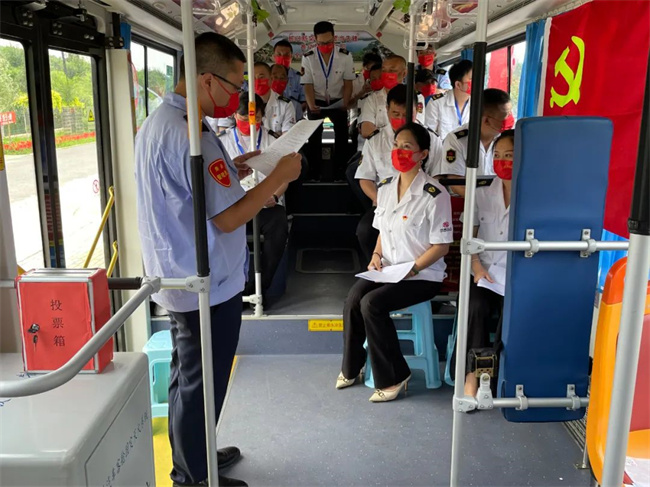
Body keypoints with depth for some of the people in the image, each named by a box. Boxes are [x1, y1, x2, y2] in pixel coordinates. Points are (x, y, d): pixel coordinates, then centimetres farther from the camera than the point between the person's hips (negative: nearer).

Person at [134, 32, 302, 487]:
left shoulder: (157, 121, 7)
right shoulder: (190, 134, -26)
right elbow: (226, 218, -23)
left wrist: (229, 171, 9)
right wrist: (280, 176, -16)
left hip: (179, 279, 10)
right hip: (207, 285, -10)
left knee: (187, 377, 23)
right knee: (200, 385, 7)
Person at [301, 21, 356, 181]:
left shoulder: (345, 56, -12)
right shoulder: (308, 58, -13)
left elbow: (348, 83, -7)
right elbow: (308, 85, -11)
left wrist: (345, 104, -20)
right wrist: (311, 106, -25)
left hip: (338, 102, 0)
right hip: (316, 102, 0)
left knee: (342, 136, -1)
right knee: (314, 137, 1)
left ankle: (340, 172, 9)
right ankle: (314, 174, 12)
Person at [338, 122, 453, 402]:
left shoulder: (435, 195, -15)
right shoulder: (385, 188, 6)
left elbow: (441, 246, -13)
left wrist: (411, 269, -20)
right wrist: (376, 255, -1)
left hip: (423, 275, -6)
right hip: (387, 270, 6)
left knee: (371, 303, -26)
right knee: (353, 299, -20)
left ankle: (394, 376, -7)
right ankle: (351, 368, 4)